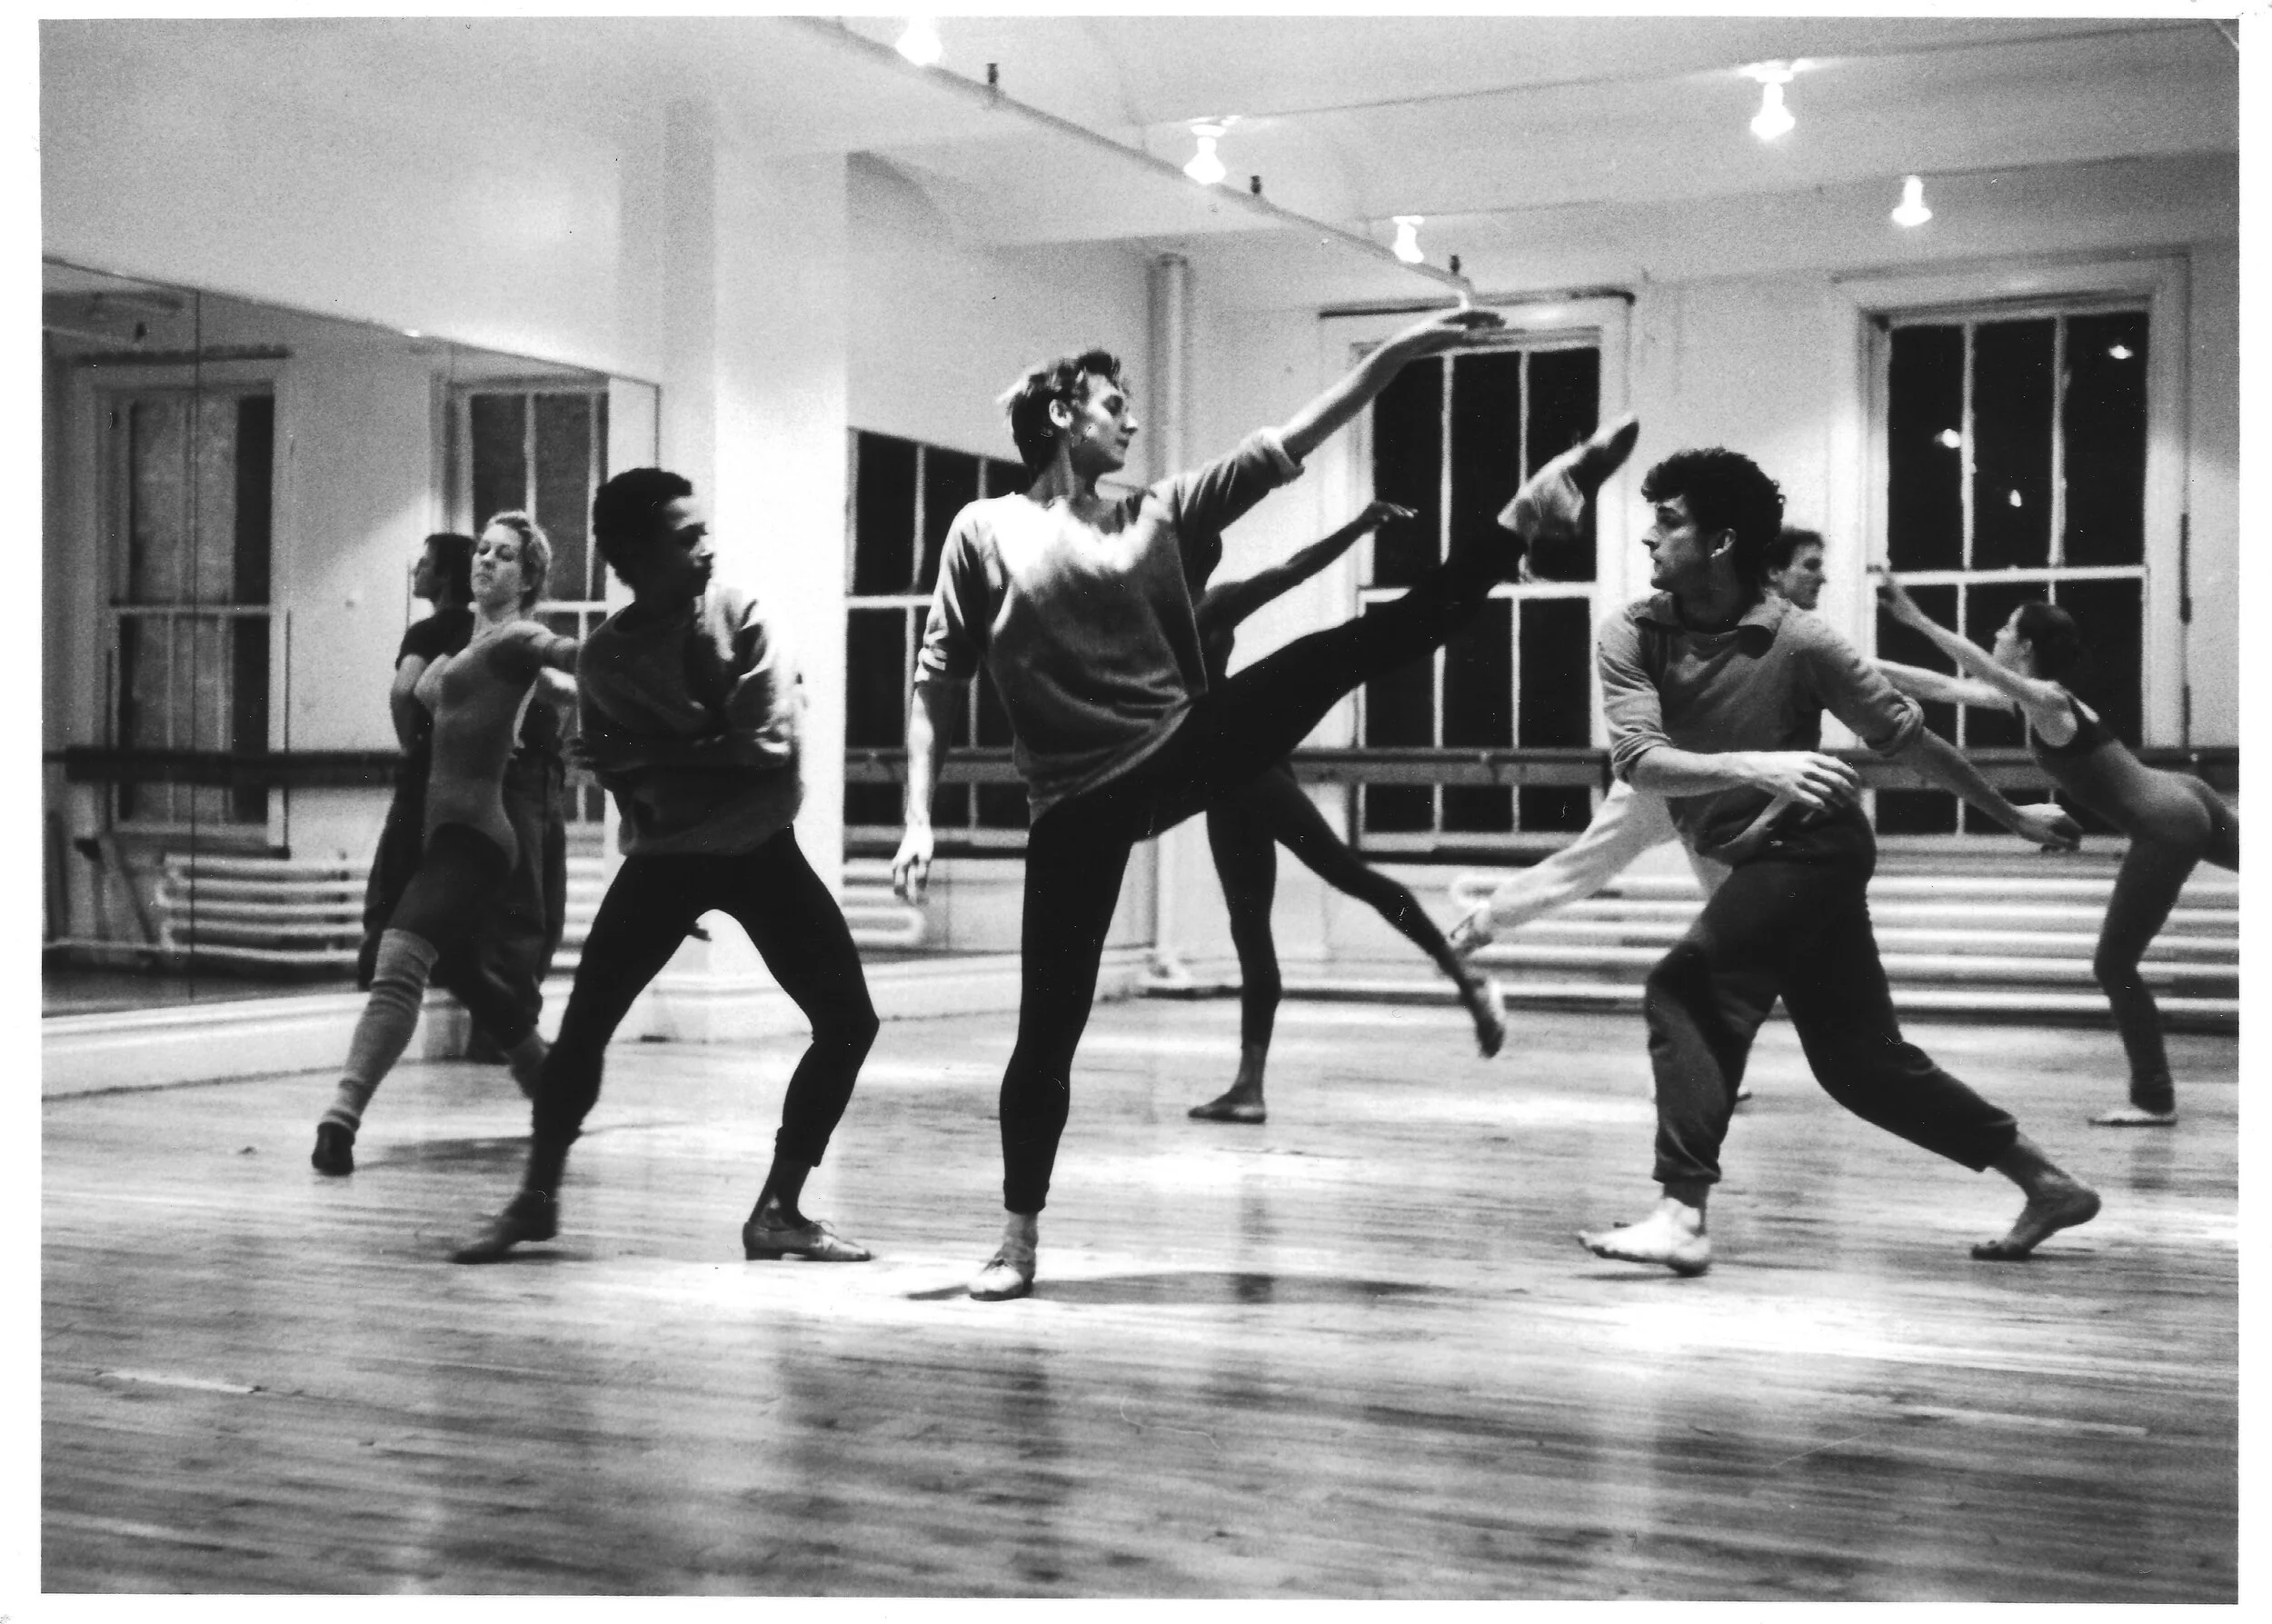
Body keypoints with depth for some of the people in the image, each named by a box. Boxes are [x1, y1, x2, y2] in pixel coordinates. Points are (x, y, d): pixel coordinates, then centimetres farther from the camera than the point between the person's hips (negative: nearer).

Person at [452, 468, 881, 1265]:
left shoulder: (743, 617, -12)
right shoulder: (606, 659, -11)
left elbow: (774, 748, -20)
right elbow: (627, 781, -11)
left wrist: (652, 759, -19)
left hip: (761, 848, 1)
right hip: (664, 855, -1)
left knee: (849, 1019, -9)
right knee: (583, 1026, -8)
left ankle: (778, 1210, 2)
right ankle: (535, 1199, 13)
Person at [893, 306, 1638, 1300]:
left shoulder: (1158, 513, 10)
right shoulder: (984, 531, 1)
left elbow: (1285, 448, 6)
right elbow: (936, 683, 0)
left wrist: (1398, 353, 0)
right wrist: (918, 818, -10)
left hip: (1189, 747, 3)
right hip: (1079, 804, -3)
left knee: (1354, 647, -10)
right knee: (1048, 1027, -1)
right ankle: (1019, 1236, 12)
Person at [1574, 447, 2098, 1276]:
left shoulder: (1797, 641, -16)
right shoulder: (1633, 634, -7)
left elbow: (1905, 738, -6)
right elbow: (1638, 759, -19)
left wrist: (2013, 817, 5)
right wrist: (1758, 767, -34)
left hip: (1812, 849, -6)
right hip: (1751, 862, 6)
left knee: (1682, 986, -23)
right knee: (1859, 1061, 12)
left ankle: (1682, 1216, -21)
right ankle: (2047, 1183, 25)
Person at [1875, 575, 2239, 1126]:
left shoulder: (2044, 701, -18)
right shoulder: (2026, 697, 9)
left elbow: (1981, 666, -37)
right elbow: (1947, 687, 15)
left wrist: (1914, 617, -45)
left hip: (2169, 828, -10)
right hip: (2182, 799, 10)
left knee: (2113, 966, -2)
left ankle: (2154, 1100, 4)